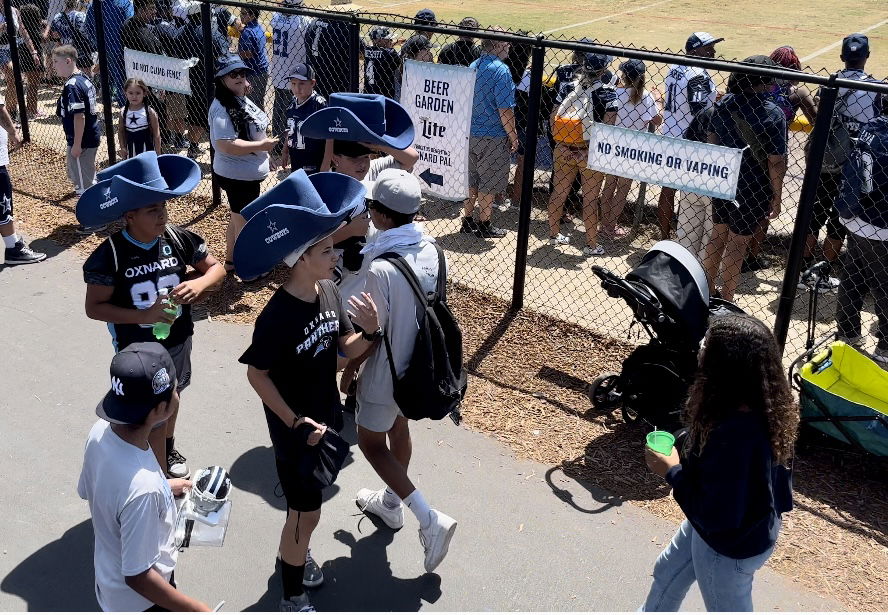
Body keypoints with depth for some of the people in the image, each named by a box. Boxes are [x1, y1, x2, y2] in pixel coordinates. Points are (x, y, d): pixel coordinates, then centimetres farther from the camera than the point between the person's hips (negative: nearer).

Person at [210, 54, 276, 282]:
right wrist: (261, 145, -26)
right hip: (238, 175, -10)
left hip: (247, 172, 10)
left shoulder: (242, 100, 7)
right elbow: (226, 144, -33)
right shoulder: (222, 108, -24)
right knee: (244, 221, 5)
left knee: (238, 217, 24)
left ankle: (231, 260, 41)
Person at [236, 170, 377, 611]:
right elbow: (257, 375, -19)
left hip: (327, 416, 7)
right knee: (306, 513, 8)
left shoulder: (329, 291, -10)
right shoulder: (277, 316, -29)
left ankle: (294, 554, 53)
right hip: (295, 428, -6)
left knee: (310, 500, 26)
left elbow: (347, 349, -1)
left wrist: (371, 331, -22)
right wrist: (296, 423, -19)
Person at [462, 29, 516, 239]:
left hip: (471, 133, 7)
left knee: (472, 180, 17)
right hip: (493, 137, -7)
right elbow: (505, 109, -19)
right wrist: (513, 136, -10)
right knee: (488, 184, 4)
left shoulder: (473, 66, 7)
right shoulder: (500, 70, -17)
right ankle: (484, 225, 14)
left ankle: (467, 221, 25)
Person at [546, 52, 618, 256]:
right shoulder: (607, 93, -11)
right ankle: (591, 245, 15)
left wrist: (562, 145, -2)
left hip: (563, 150, 4)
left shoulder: (569, 86, 0)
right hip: (591, 153, -4)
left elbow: (553, 118, -1)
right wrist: (590, 152, -13)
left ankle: (554, 234, 32)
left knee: (559, 193, 17)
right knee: (590, 199, 7)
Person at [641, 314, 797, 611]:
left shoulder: (735, 438, -42)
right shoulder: (761, 408, -15)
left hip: (731, 545, -8)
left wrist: (672, 471, -22)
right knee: (667, 572, 31)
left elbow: (715, 516, -33)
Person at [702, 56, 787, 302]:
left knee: (718, 236, 19)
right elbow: (776, 161, -16)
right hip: (753, 190, -5)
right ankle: (726, 301, 18)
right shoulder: (773, 114, -18)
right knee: (737, 245, 6)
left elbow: (711, 141, 6)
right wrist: (776, 196, -6)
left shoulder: (724, 103, -3)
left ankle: (707, 290, 32)